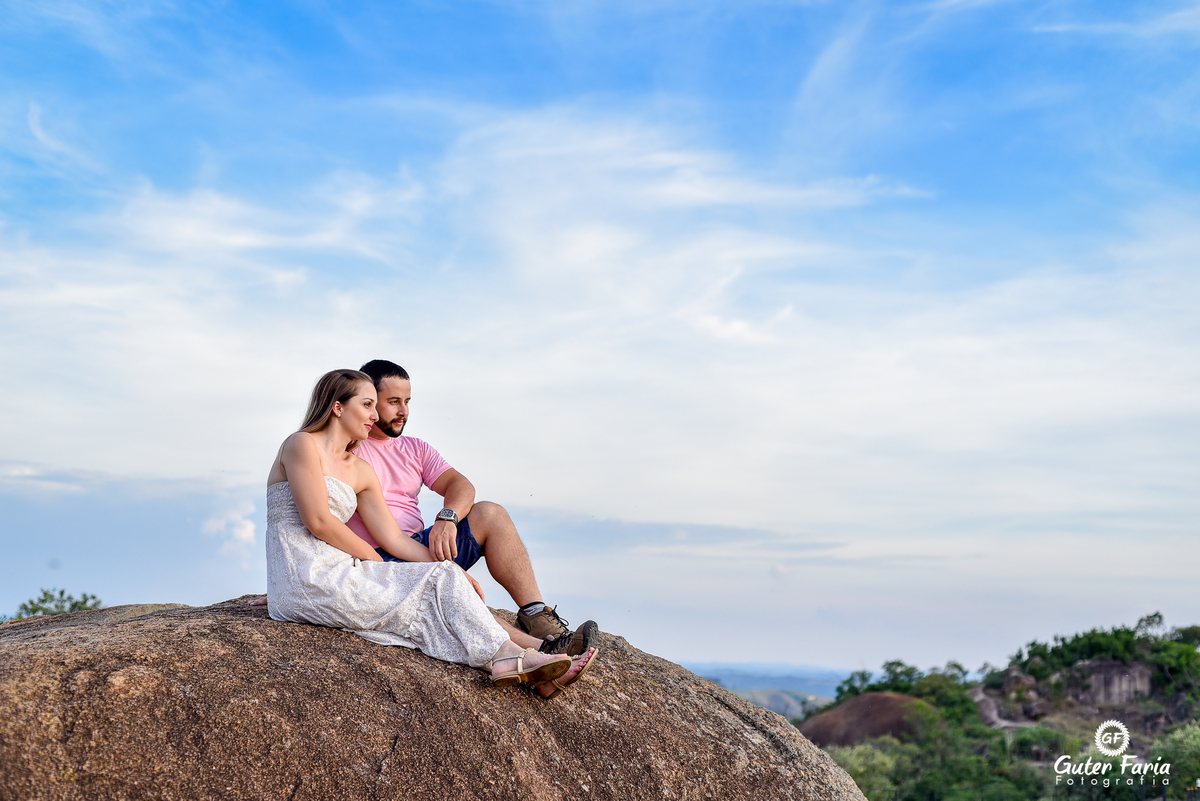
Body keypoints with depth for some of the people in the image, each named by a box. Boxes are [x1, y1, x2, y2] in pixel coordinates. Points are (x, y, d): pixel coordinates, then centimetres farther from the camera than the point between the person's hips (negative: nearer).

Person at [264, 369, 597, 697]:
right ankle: (507, 655, -12)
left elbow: (394, 538, 13)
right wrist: (375, 562, -3)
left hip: (334, 578, 7)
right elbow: (318, 522, -14)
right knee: (438, 581, -13)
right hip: (307, 582, -7)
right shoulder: (302, 445, -4)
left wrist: (455, 573, 2)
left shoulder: (360, 470, 19)